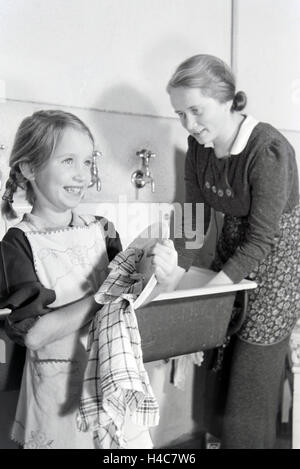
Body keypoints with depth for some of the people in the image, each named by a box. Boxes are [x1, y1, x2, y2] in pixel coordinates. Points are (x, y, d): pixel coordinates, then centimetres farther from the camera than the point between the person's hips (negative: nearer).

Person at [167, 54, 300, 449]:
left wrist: (210, 288, -25)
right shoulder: (199, 146, -4)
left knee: (254, 375, 0)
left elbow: (262, 238, -22)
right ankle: (219, 436, 29)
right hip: (233, 244, 6)